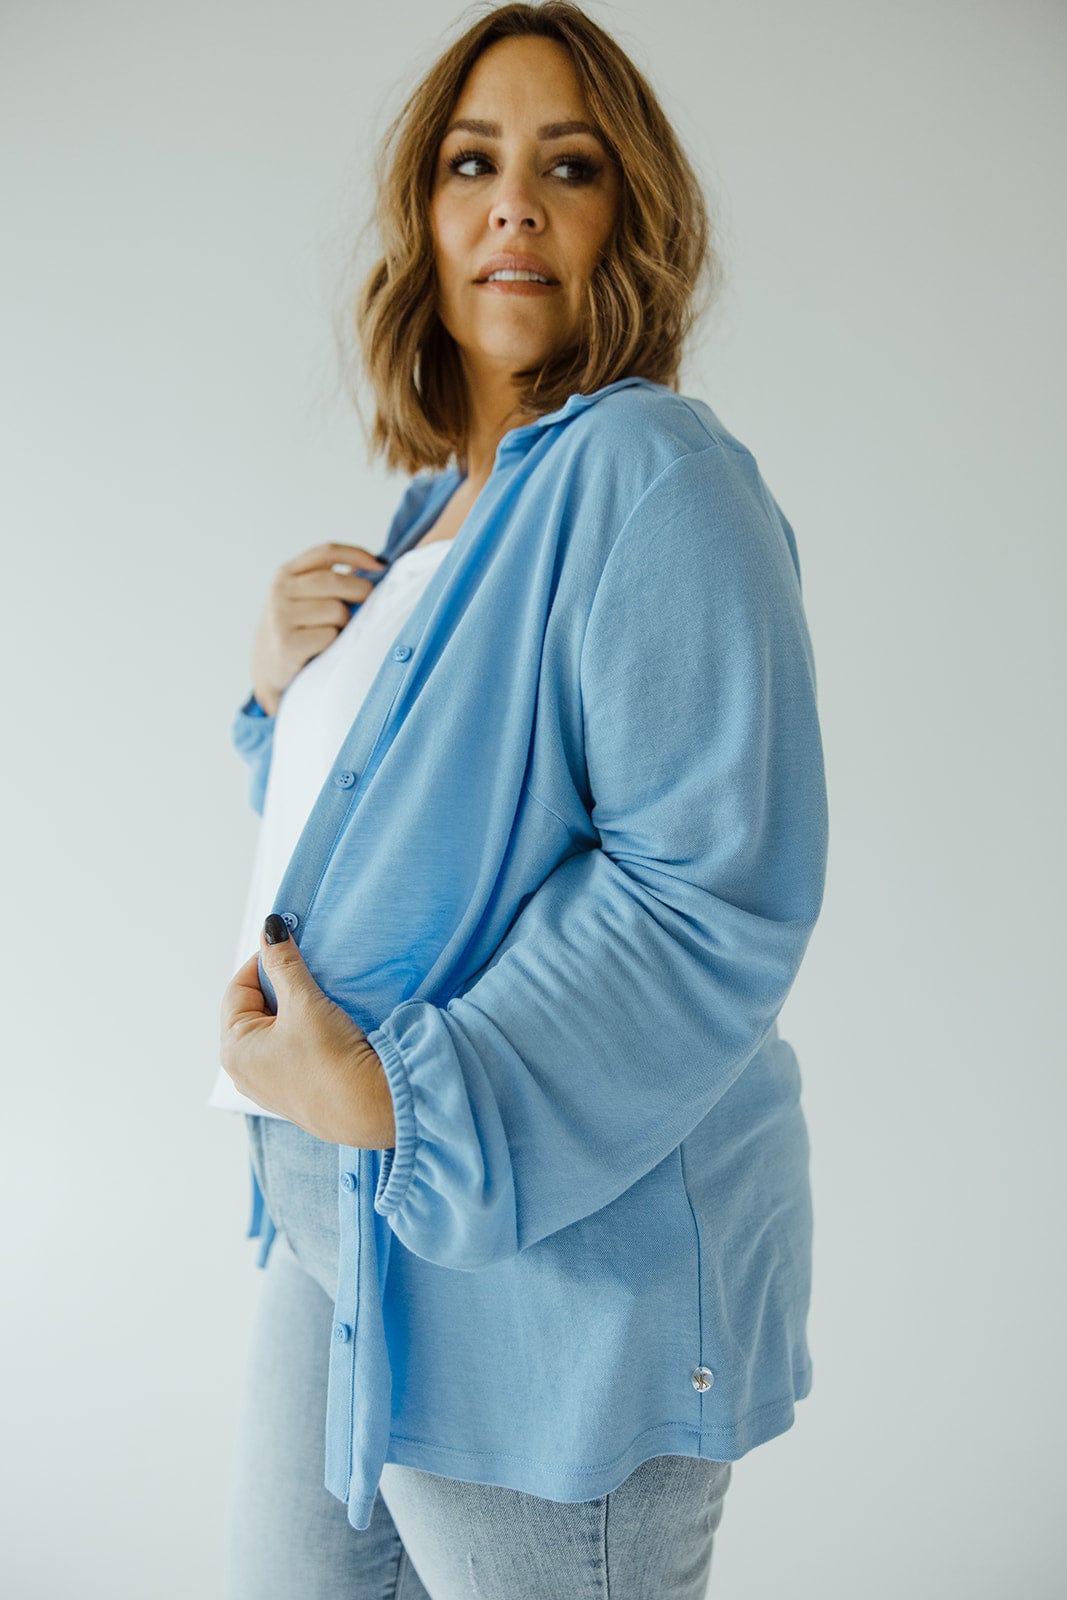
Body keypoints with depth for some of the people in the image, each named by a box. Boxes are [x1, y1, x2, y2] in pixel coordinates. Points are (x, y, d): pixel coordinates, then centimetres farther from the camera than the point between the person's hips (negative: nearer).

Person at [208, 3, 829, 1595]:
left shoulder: (651, 475, -16)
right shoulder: (439, 505, 12)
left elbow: (715, 887, -26)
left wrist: (404, 1098, -26)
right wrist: (286, 688, 1)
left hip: (555, 1257, -8)